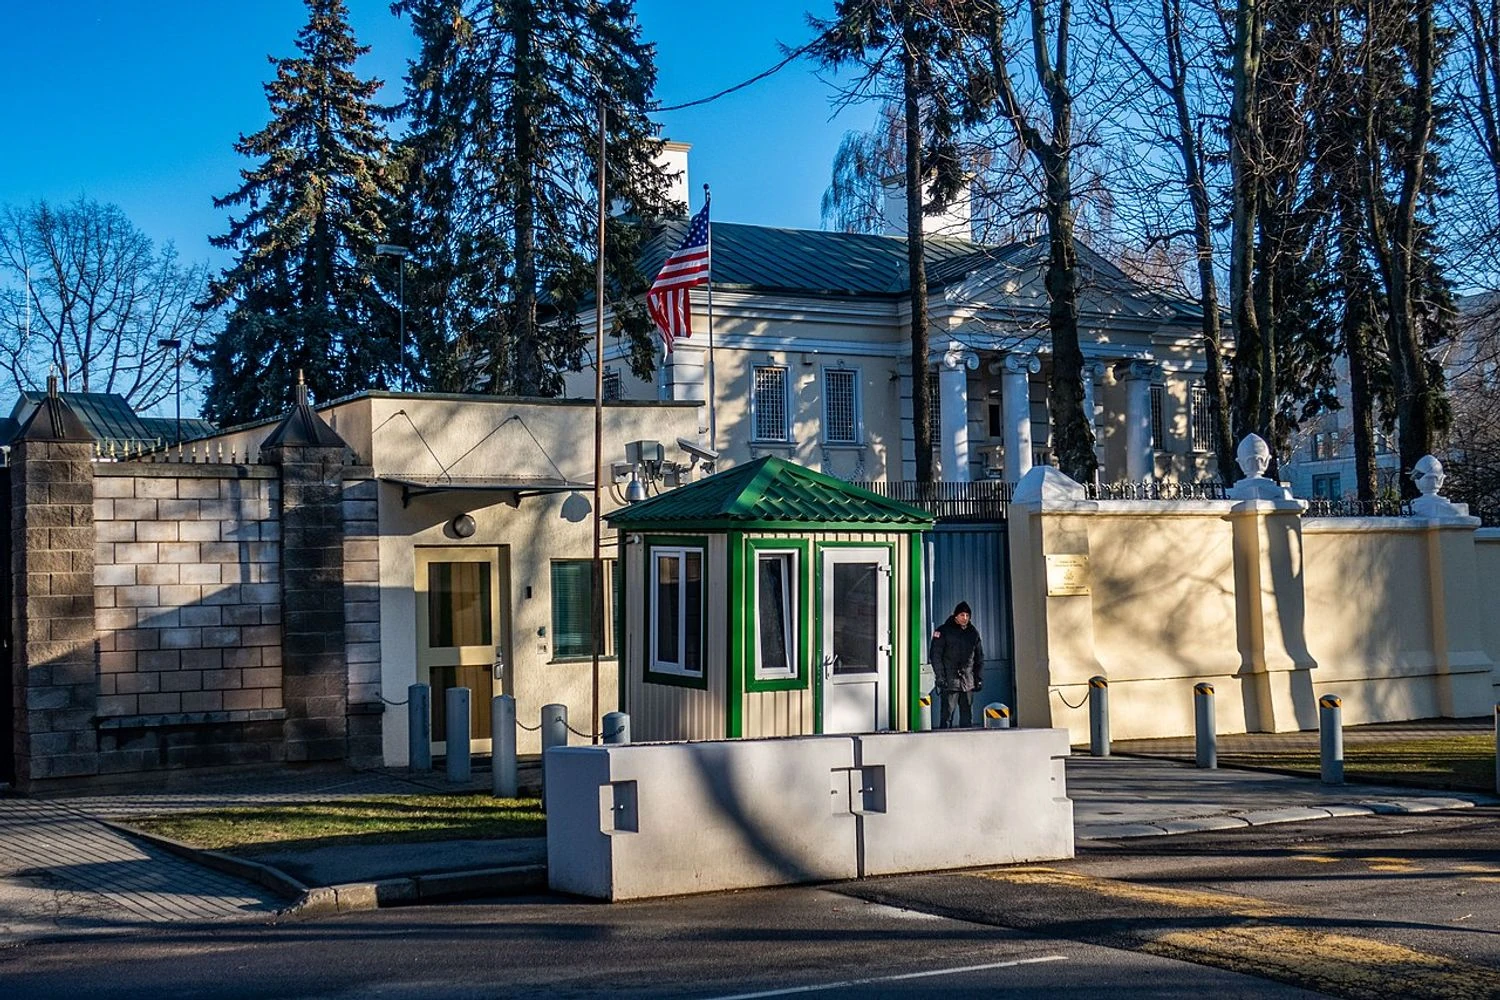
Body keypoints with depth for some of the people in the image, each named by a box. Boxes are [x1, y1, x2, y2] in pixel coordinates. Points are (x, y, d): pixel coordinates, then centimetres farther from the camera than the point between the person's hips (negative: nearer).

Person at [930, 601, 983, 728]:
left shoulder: (973, 633, 12)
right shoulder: (944, 631, -1)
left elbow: (979, 657, 18)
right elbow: (935, 655, -4)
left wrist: (979, 678, 10)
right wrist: (940, 677, -12)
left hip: (968, 682, 4)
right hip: (950, 681, -4)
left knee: (967, 717, 5)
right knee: (947, 715, -7)